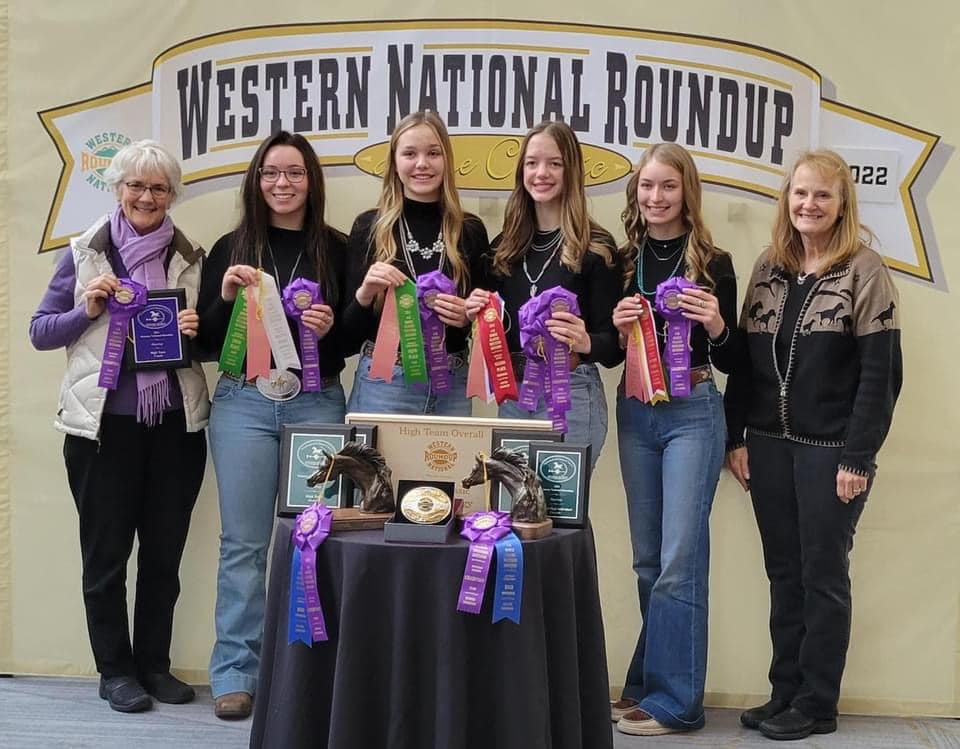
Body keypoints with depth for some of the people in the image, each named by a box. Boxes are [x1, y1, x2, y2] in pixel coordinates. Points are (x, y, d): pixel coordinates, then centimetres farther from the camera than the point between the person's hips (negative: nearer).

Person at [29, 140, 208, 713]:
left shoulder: (191, 257, 7)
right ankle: (115, 670, 19)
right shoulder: (85, 253, 2)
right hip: (102, 424, -2)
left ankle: (154, 665, 24)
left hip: (176, 423, 2)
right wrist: (87, 310, -13)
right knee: (106, 553, 6)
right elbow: (40, 332, 4)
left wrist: (197, 330, -10)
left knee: (165, 552, 9)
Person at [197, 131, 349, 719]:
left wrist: (331, 328, -12)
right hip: (244, 404, 1)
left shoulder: (337, 250, 4)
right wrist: (226, 297, -11)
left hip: (317, 404, 0)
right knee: (244, 542, 3)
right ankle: (236, 672, 12)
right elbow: (205, 341, 6)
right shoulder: (231, 249, 7)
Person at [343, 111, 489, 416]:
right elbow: (350, 329, 0)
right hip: (383, 382, -2)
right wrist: (364, 294, -20)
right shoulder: (368, 227, -1)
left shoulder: (471, 230, 4)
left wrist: (469, 317, -12)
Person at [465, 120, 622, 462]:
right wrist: (477, 312, -6)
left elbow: (613, 344, -7)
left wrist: (586, 343, -27)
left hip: (571, 395, -5)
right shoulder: (505, 244, 9)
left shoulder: (596, 247, -5)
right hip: (511, 393, 5)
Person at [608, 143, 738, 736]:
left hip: (693, 414, -4)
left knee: (679, 558, -4)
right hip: (634, 413, 4)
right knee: (647, 558, 13)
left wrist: (715, 326, -21)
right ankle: (649, 681, 25)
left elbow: (728, 363, -1)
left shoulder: (713, 262, -4)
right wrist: (617, 328, -9)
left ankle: (675, 699, 7)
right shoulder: (622, 259, 5)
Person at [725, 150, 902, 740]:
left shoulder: (864, 270, -6)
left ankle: (816, 705, 16)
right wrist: (735, 437, 4)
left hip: (830, 448, -4)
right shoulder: (767, 267, 9)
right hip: (769, 444, 5)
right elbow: (744, 359, 10)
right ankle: (785, 694, 21)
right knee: (784, 575, 11)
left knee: (823, 576, 5)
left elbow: (881, 372, -10)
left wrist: (858, 457, -14)